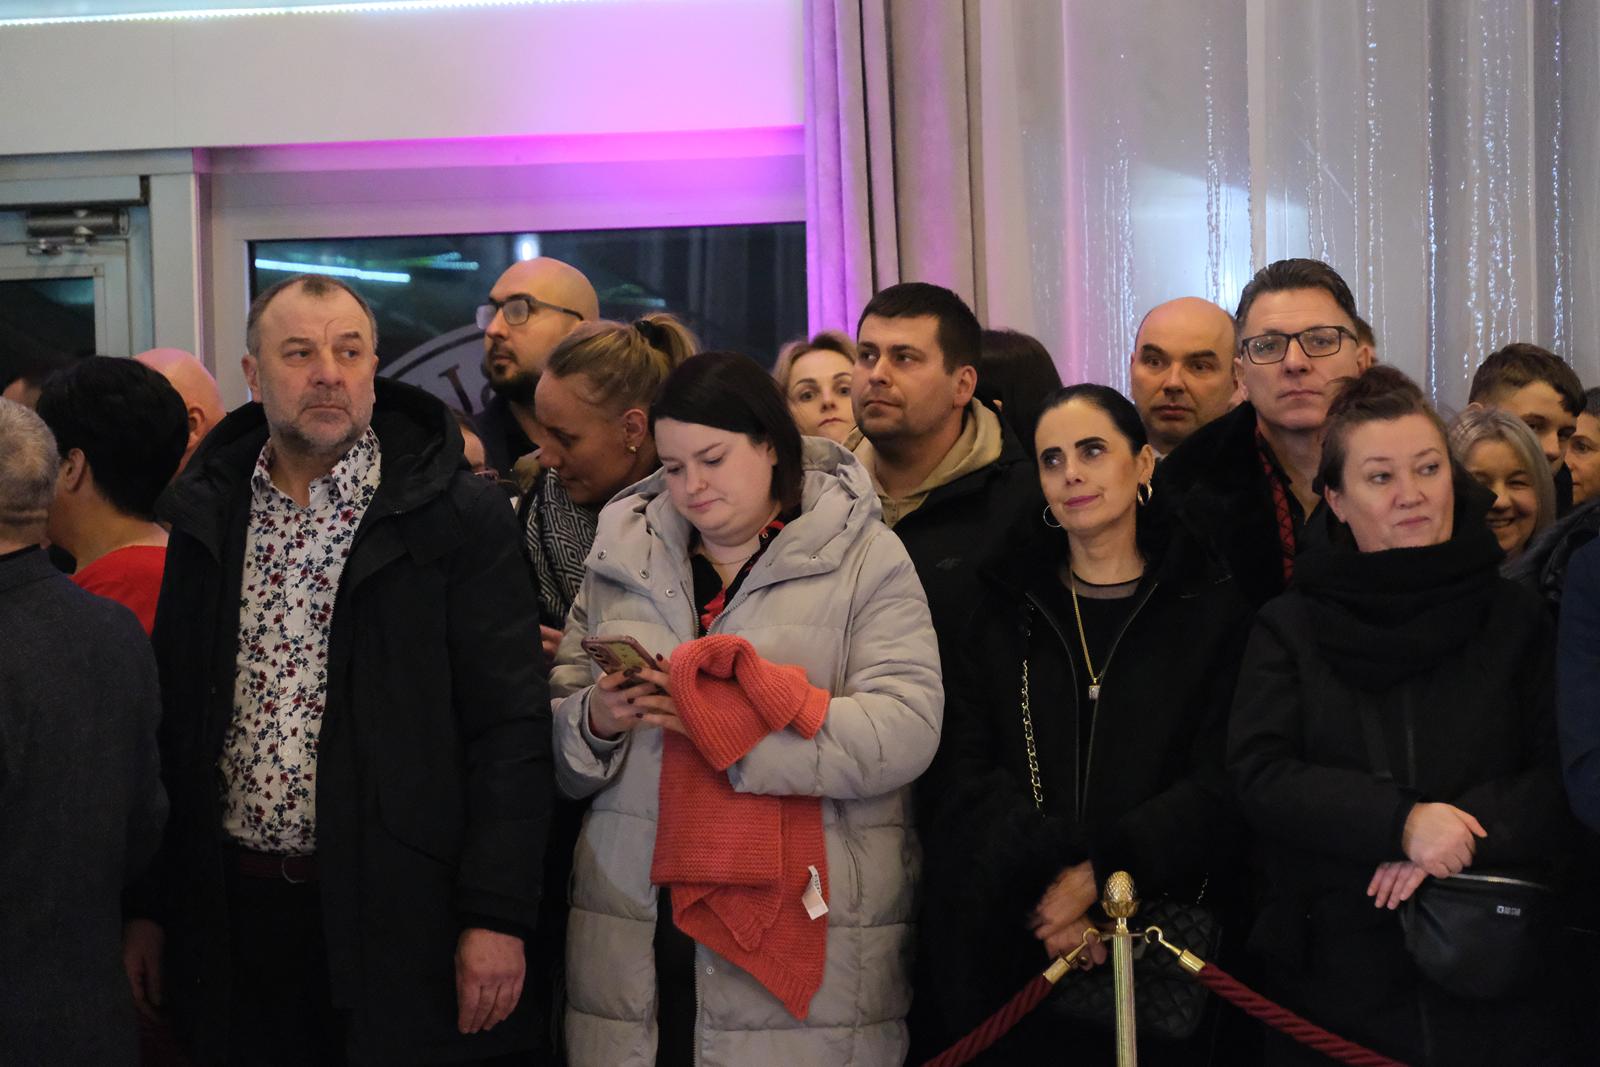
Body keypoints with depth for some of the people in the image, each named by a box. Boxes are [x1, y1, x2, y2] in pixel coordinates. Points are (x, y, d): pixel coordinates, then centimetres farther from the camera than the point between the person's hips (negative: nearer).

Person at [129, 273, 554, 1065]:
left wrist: (497, 915, -14)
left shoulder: (457, 516, -6)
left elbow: (511, 726, -8)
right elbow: (174, 718, 11)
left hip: (400, 912, -4)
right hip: (234, 908, 4)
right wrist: (150, 906, 9)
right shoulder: (206, 516, 8)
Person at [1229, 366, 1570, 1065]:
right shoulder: (1288, 631, 5)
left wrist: (1463, 829, -18)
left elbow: (1562, 779, -1)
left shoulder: (1514, 619, 6)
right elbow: (1260, 776, -8)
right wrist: (1401, 821, -21)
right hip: (1333, 976, 0)